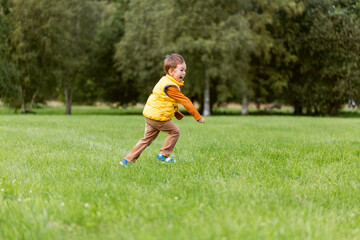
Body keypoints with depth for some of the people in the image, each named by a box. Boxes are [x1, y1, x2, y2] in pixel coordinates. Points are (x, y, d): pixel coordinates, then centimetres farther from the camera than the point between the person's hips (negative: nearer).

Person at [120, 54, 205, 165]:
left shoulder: (165, 81, 14)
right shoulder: (171, 87, -18)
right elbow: (185, 101, -17)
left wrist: (177, 113, 26)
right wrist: (198, 117, -15)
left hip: (149, 115, 10)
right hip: (158, 117, -10)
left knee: (147, 139, 14)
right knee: (175, 132, 3)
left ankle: (128, 160, 12)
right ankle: (163, 155, 9)